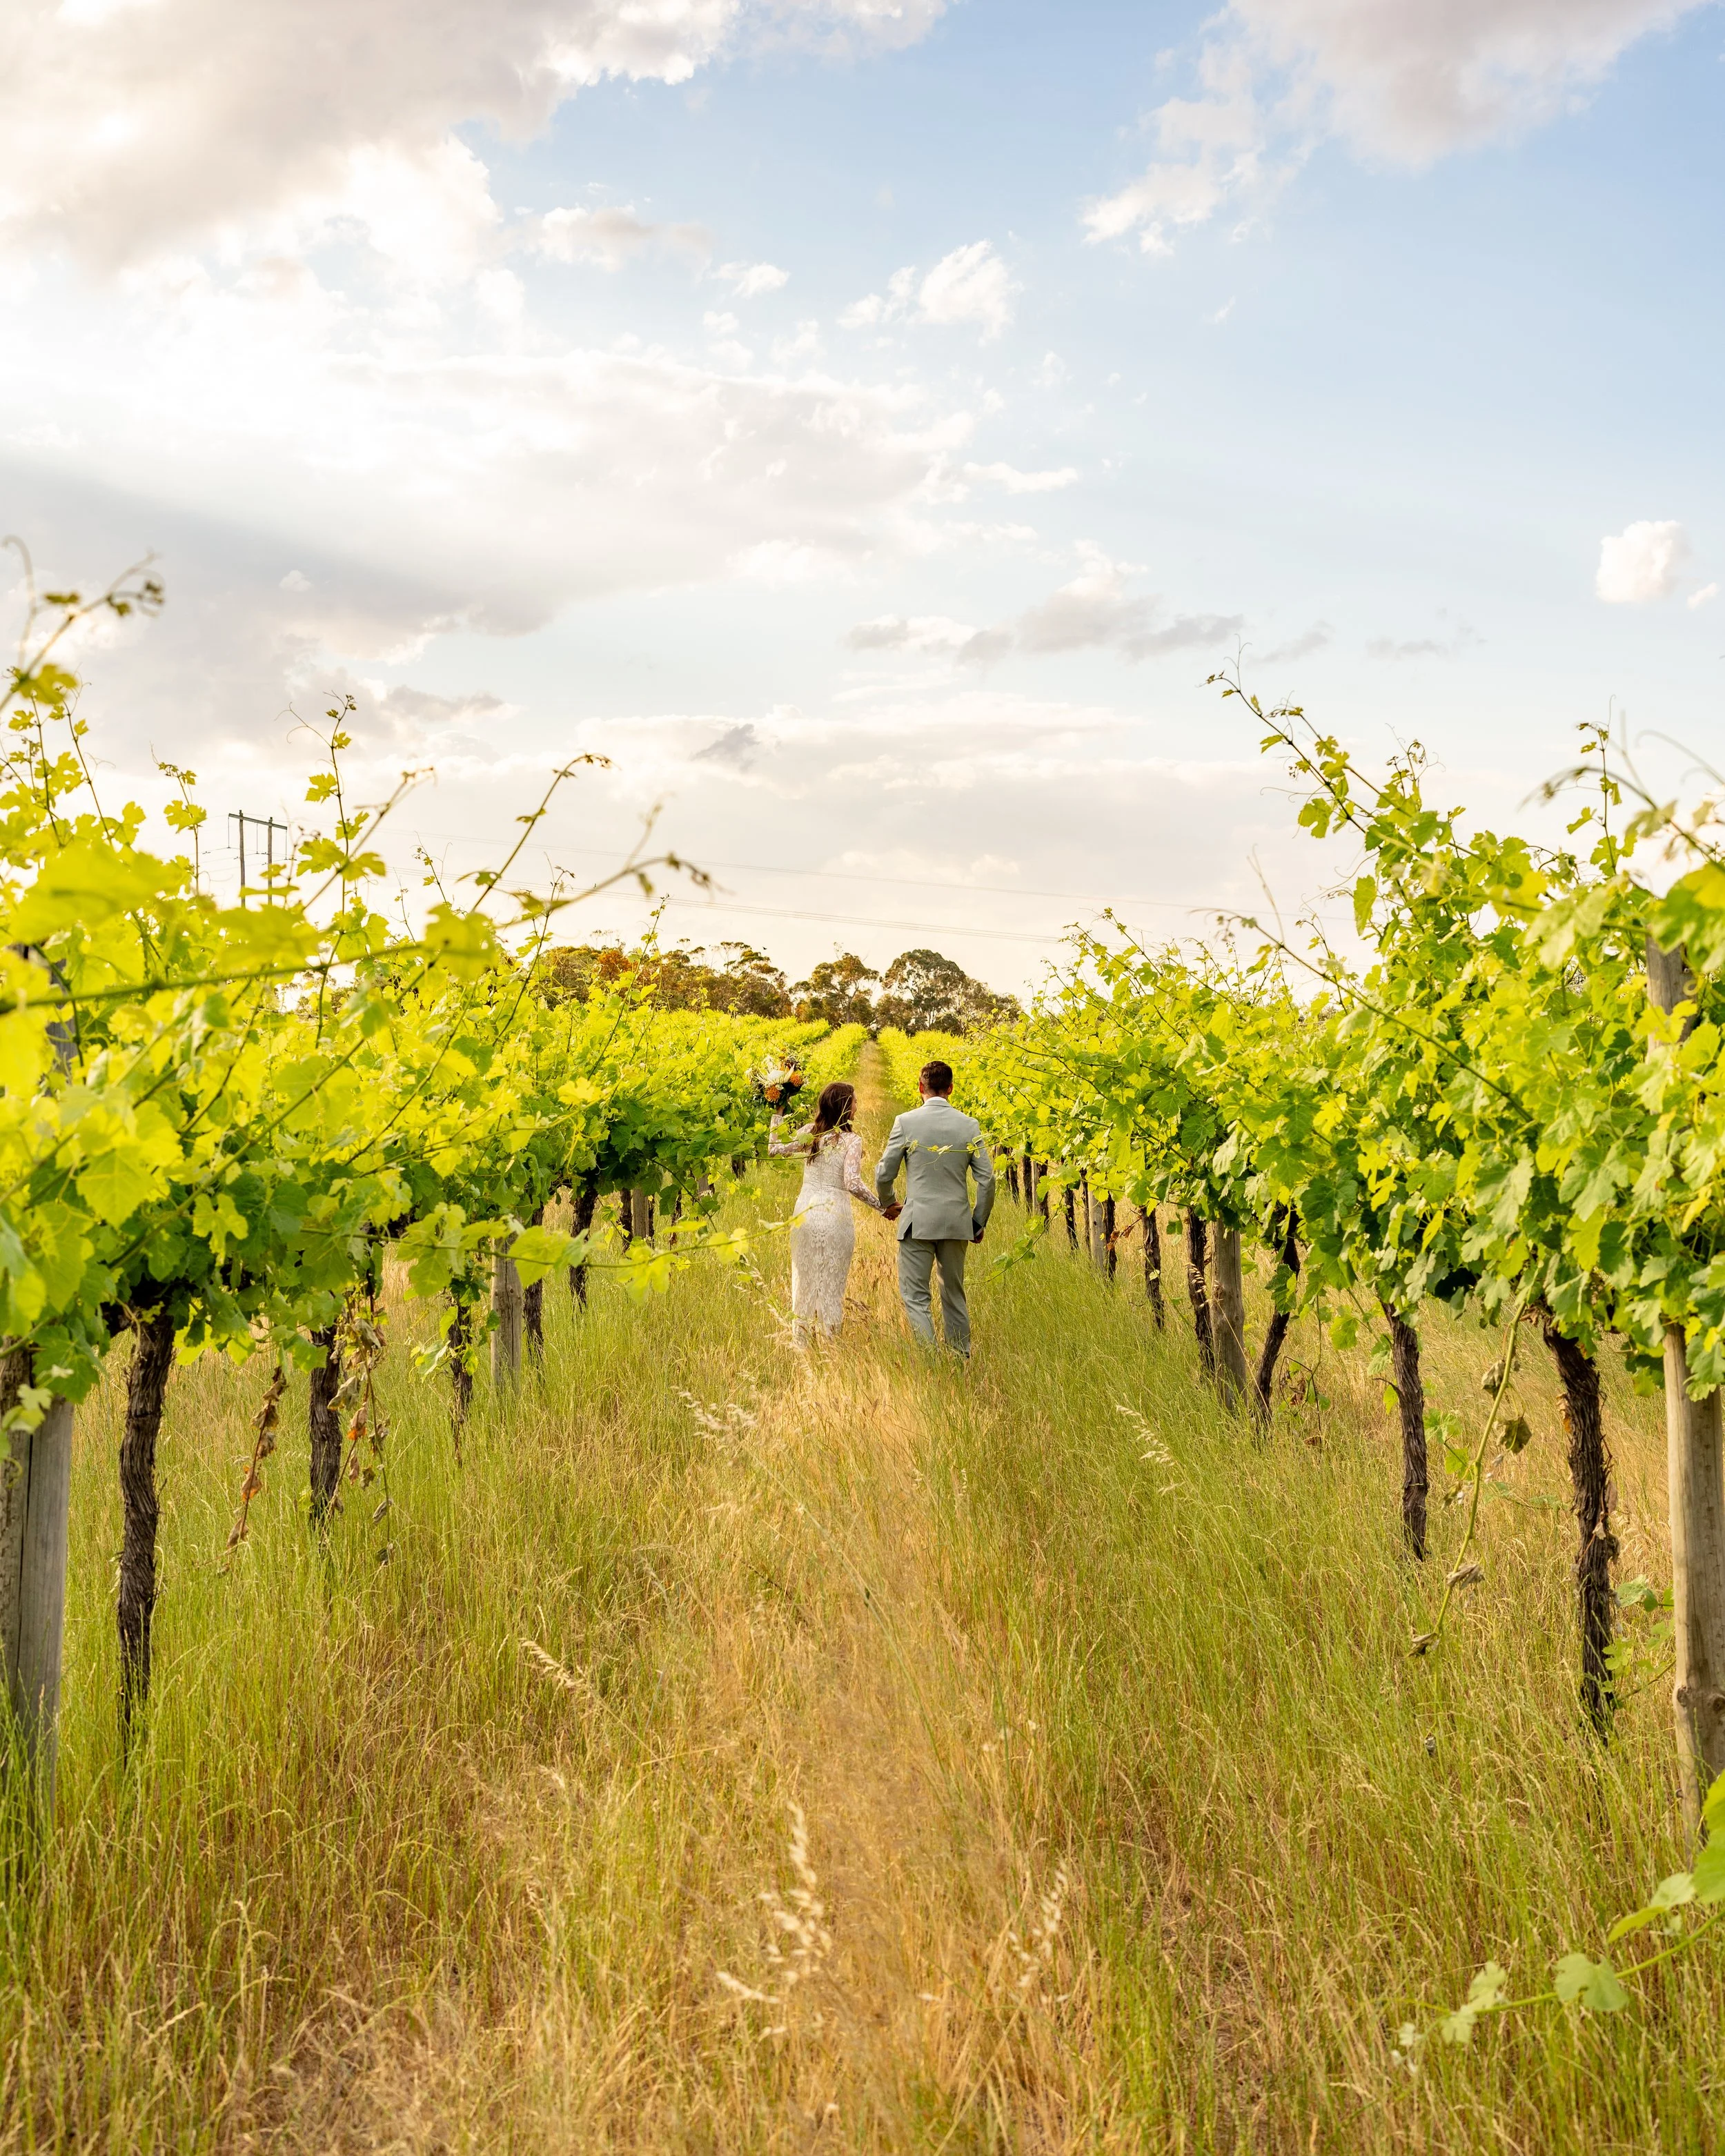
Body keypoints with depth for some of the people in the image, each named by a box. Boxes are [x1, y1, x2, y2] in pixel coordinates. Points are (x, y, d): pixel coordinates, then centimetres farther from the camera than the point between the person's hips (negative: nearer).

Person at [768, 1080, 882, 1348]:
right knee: (831, 1280, 8)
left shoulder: (808, 1132, 2)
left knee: (804, 1275, 15)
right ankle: (826, 1339, 12)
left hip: (805, 1210, 4)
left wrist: (779, 1112, 19)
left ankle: (799, 1338, 18)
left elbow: (775, 1148, 13)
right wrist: (882, 1206, -8)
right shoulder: (851, 1140, -11)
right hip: (835, 1213, -4)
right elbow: (853, 1184, -18)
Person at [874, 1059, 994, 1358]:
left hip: (918, 1221, -3)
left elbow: (884, 1173, -1)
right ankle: (961, 1358, 22)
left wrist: (888, 1204, 19)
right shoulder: (969, 1125, 0)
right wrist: (979, 1223, 13)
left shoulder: (906, 1122, -6)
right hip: (957, 1222, 3)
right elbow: (987, 1179, 0)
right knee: (954, 1294, 17)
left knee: (914, 1295, 1)